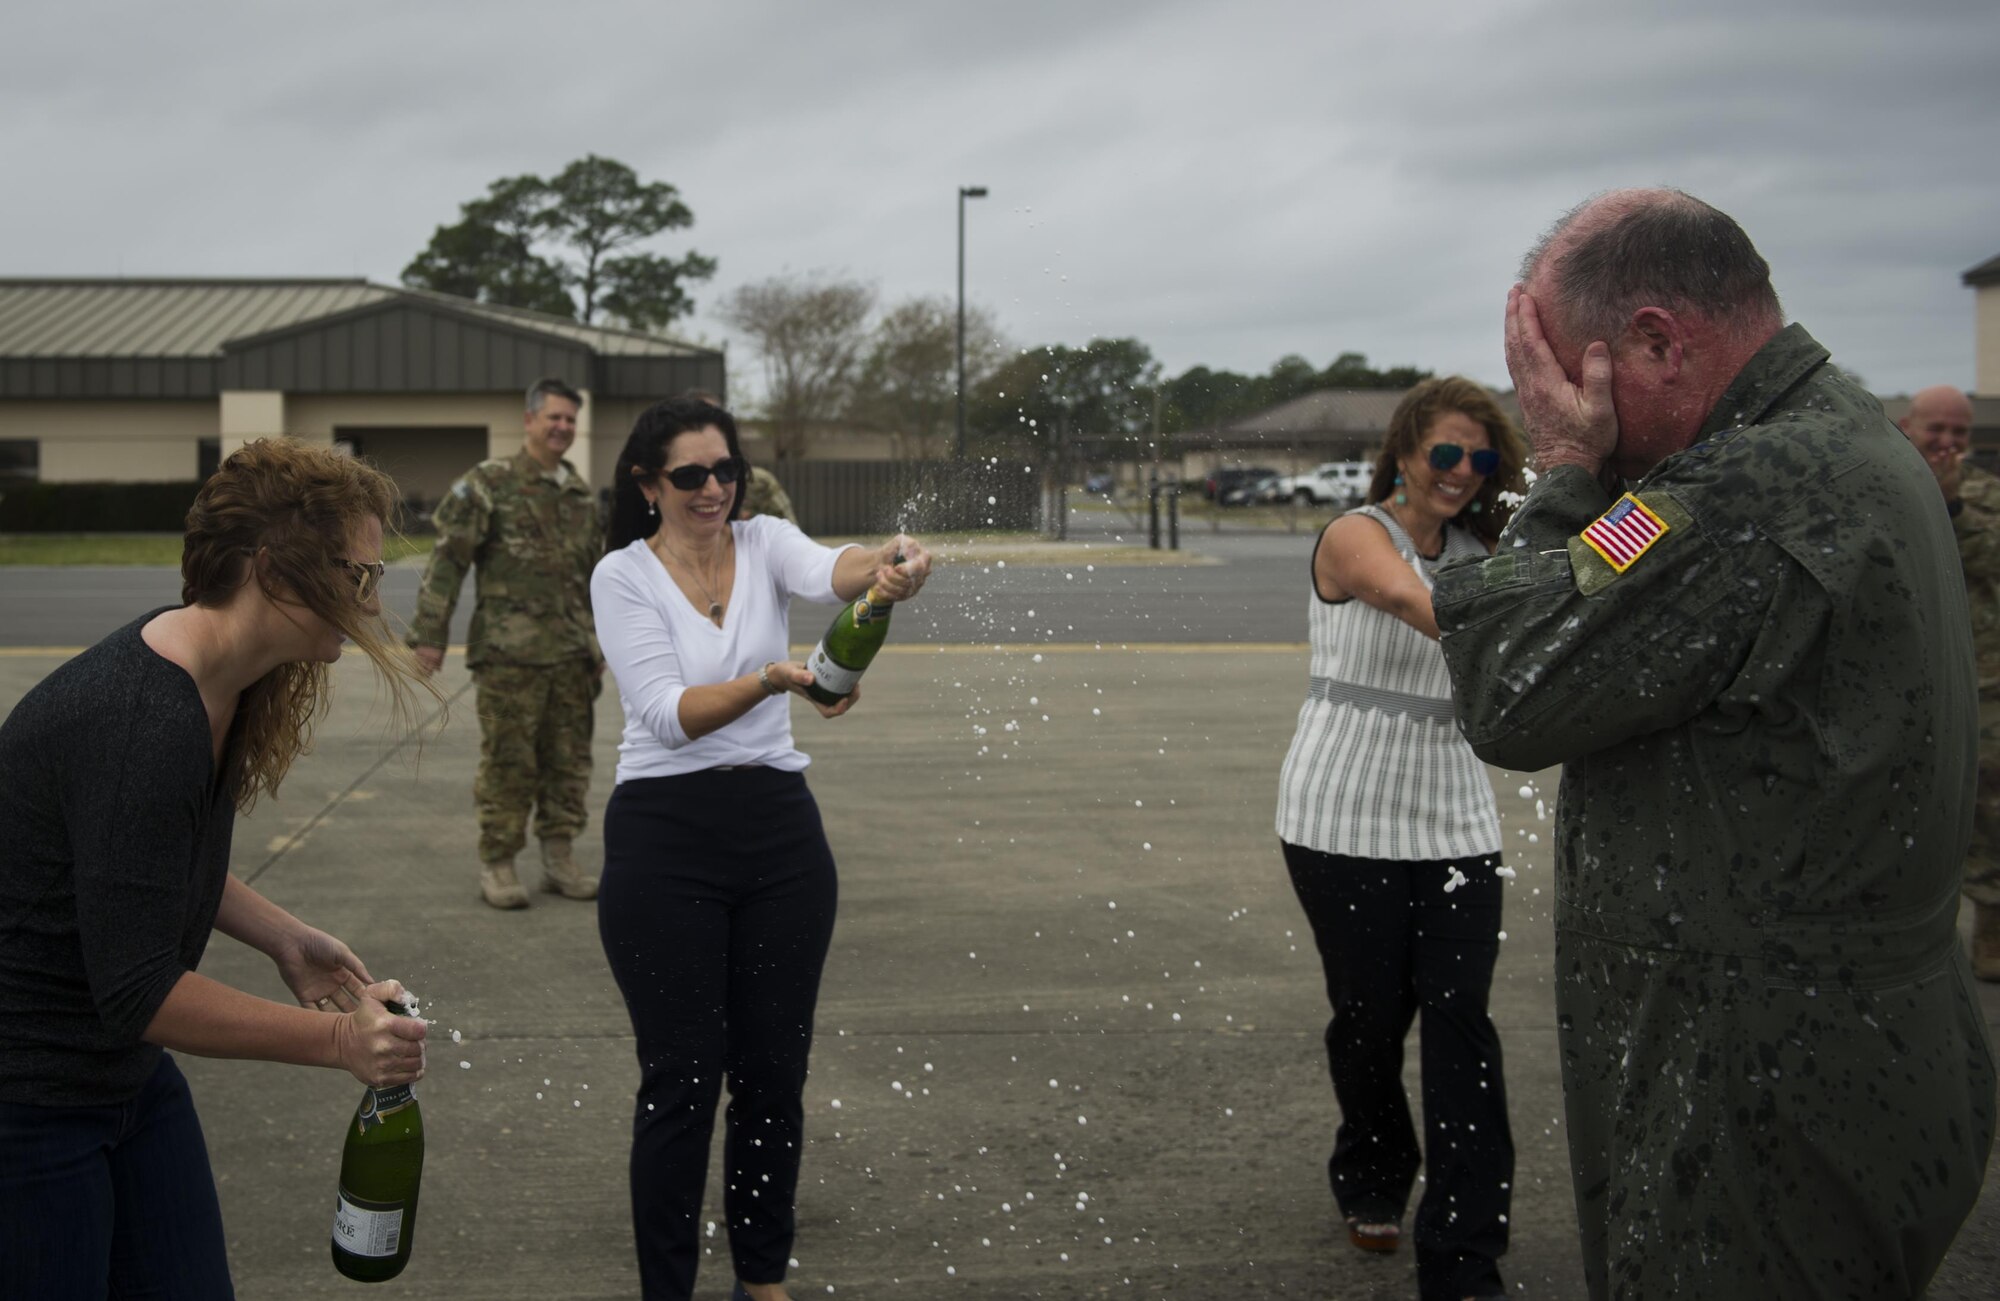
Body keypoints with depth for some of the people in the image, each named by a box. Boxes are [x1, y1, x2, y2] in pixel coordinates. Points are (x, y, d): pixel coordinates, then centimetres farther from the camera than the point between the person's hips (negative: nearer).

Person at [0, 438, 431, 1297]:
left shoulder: (218, 686, 0)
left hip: (129, 1072, 9)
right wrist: (337, 1040, -22)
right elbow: (138, 993, -28)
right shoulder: (146, 724, -29)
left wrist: (284, 938, 5)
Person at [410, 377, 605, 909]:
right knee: (507, 762, -3)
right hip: (510, 650, -6)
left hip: (572, 653, 6)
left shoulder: (583, 495, 15)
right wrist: (430, 632, -13)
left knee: (569, 761, 8)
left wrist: (600, 646, 22)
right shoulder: (487, 484, -4)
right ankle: (496, 865, 6)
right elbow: (447, 560, -7)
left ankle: (559, 860, 17)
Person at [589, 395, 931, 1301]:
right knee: (682, 1078, 0)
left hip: (780, 828, 3)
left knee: (775, 1070, 11)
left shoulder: (764, 543, 2)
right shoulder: (623, 574, -6)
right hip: (665, 838, -3)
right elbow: (669, 713, -18)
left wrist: (886, 564, -45)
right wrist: (773, 680, -35)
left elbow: (828, 573, -22)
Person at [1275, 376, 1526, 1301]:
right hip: (1344, 818, -4)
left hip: (1452, 819, 4)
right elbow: (1413, 602, -31)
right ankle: (1372, 1185, 35)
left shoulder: (1477, 549, 12)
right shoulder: (1357, 536, -8)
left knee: (1461, 1022, -6)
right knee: (1370, 1016, 6)